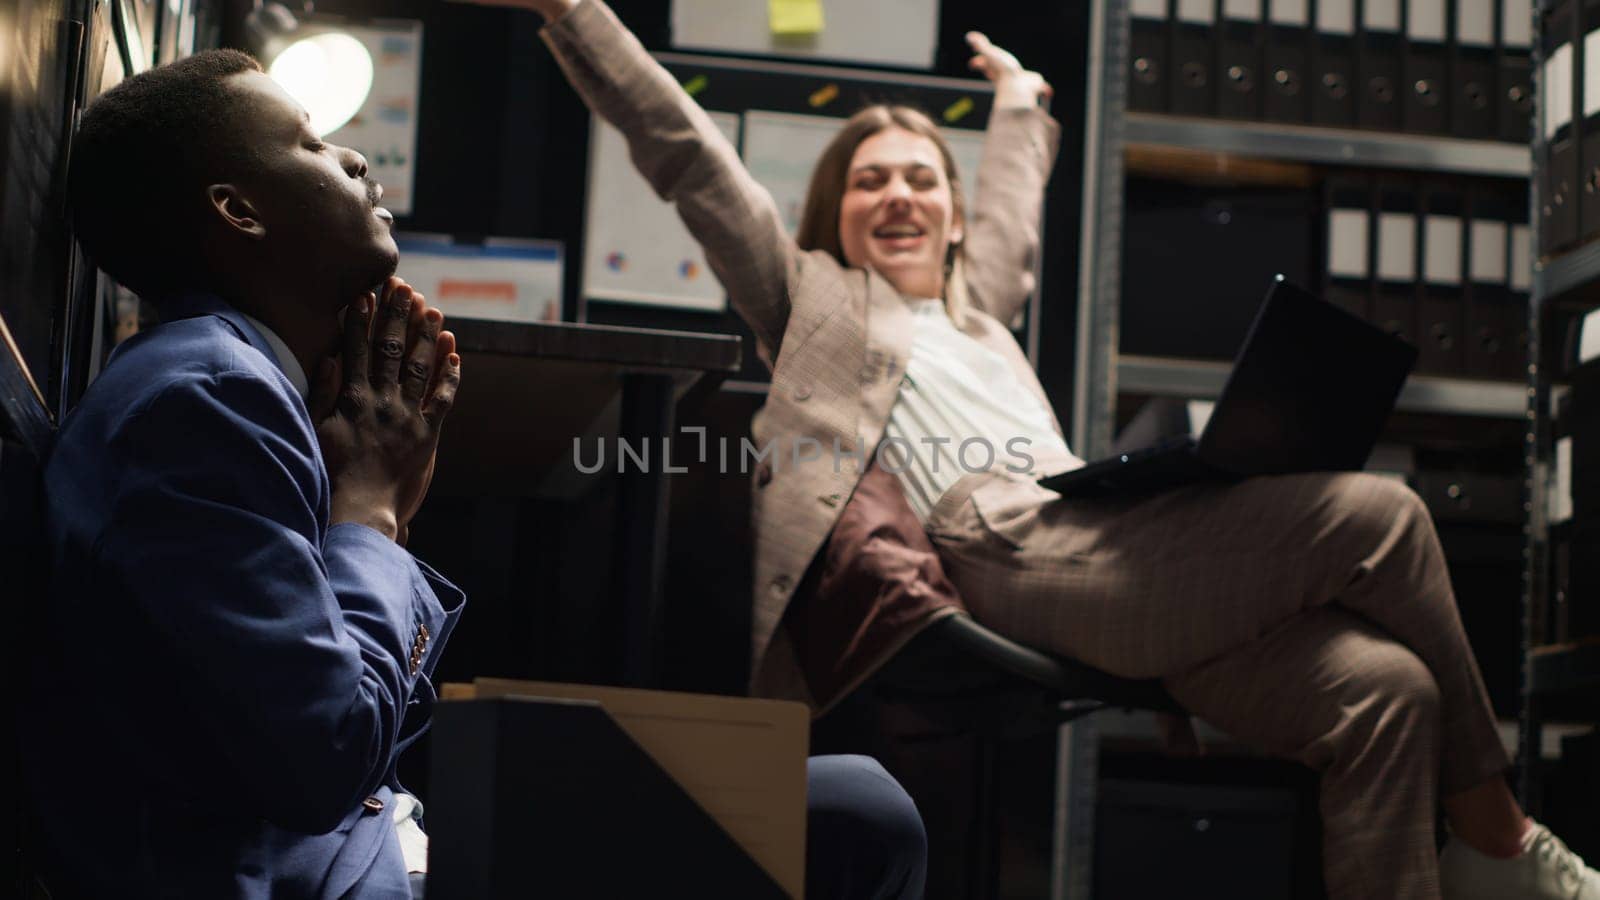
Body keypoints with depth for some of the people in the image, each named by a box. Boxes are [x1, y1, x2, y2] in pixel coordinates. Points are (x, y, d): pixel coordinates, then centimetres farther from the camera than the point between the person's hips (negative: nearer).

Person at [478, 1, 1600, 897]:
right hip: (1009, 558, -7)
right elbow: (684, 153, 16)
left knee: (1384, 688, -16)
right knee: (1378, 514, -18)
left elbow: (1012, 212, 56)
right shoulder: (810, 297, 20)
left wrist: (1021, 99, 69)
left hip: (1097, 533, 7)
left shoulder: (980, 311, 36)